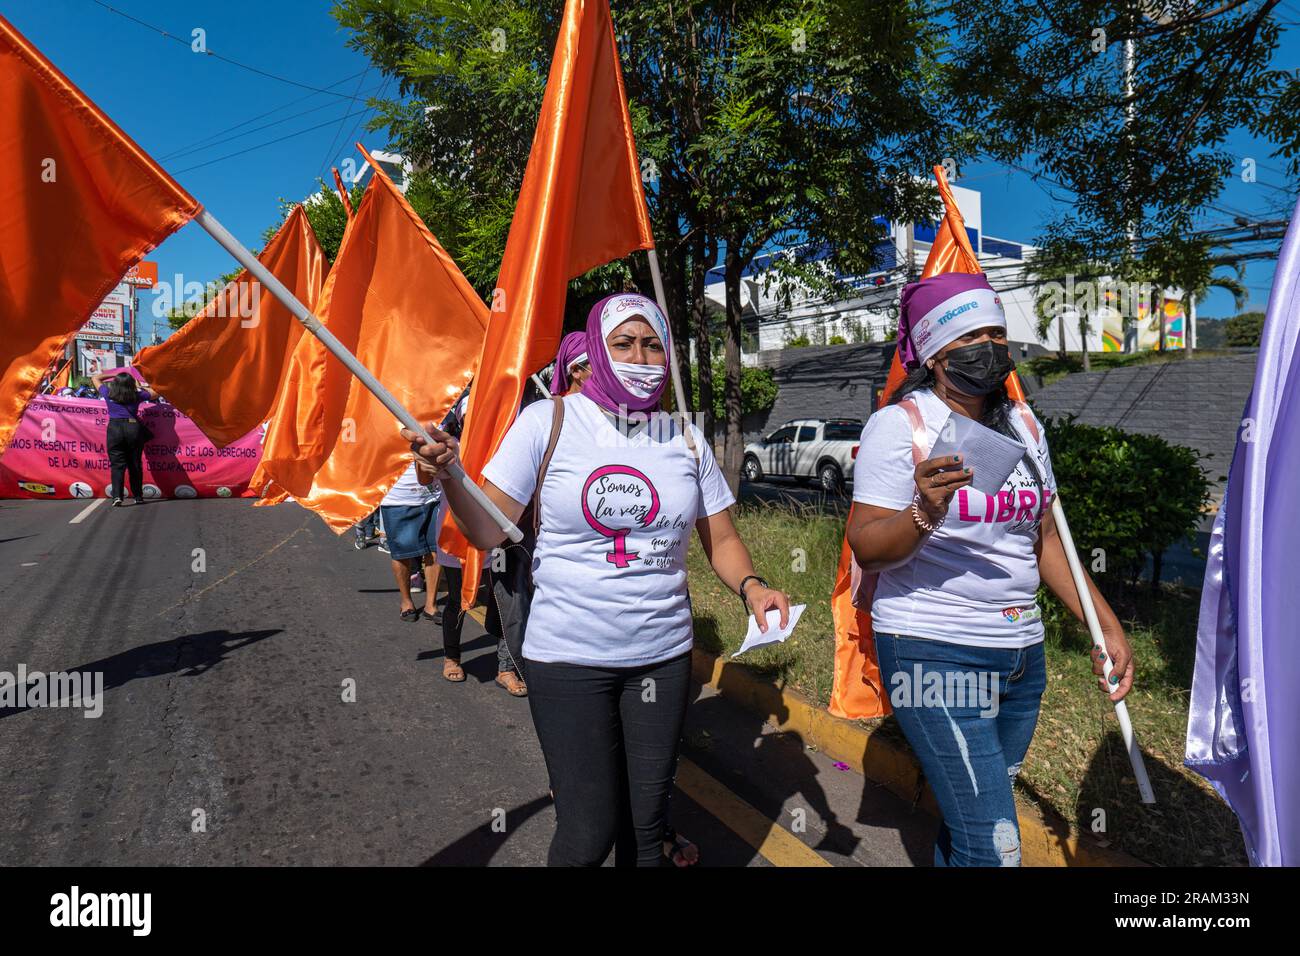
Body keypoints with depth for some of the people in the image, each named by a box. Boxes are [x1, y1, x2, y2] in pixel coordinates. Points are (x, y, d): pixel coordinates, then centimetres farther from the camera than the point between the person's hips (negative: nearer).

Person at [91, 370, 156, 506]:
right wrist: (141, 386, 31)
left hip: (115, 428, 0)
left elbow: (95, 378, 24)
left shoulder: (108, 393, 7)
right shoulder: (137, 395, 6)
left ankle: (117, 496, -14)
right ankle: (138, 496, 15)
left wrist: (114, 375, 29)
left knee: (117, 464, 0)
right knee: (135, 464, 9)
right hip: (134, 428, 1)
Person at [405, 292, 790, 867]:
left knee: (646, 825, 14)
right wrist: (449, 475, -26)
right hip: (568, 657, -3)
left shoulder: (686, 440, 3)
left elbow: (721, 539, 9)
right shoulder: (548, 422, -6)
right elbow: (488, 531, -8)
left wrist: (750, 587, -10)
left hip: (663, 656, 4)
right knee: (589, 833, -1)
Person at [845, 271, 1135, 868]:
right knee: (994, 847, -9)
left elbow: (1044, 538, 16)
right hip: (935, 654, -6)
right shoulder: (899, 425, -10)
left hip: (1022, 653, 7)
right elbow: (866, 551, -14)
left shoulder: (1024, 426, 10)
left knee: (970, 823, 18)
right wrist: (923, 514, -32)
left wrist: (1107, 626, 11)